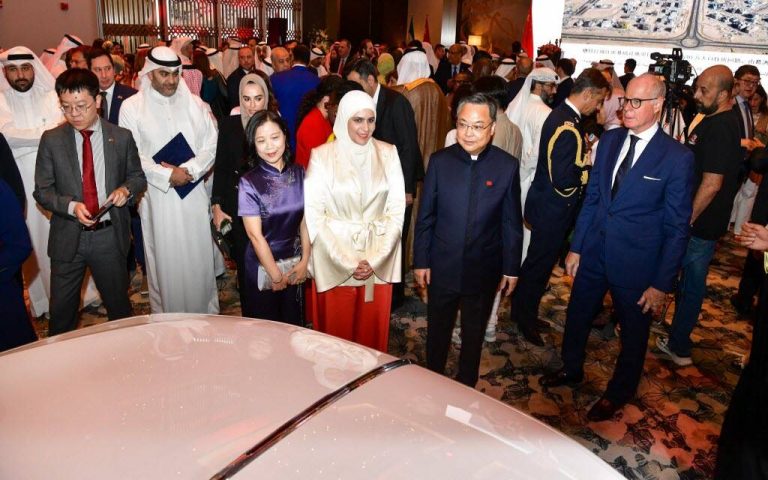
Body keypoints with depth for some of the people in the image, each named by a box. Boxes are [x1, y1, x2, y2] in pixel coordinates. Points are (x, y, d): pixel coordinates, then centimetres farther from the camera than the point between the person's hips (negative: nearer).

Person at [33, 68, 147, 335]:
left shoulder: (122, 137, -1)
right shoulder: (51, 140, -2)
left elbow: (138, 177, 9)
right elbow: (42, 191, -1)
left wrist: (126, 189, -14)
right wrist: (71, 206, -19)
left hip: (110, 235, 0)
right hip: (68, 238, 0)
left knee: (119, 305, 14)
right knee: (61, 311, 12)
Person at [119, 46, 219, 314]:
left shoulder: (194, 103, 6)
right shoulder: (132, 106, 1)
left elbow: (210, 146, 2)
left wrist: (188, 170, -13)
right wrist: (168, 176, -13)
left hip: (194, 194, 2)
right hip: (157, 197, -2)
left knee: (199, 259, 7)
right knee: (165, 262, 5)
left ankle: (208, 316, 23)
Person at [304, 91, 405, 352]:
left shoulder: (387, 153, 0)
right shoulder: (322, 156, -5)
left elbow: (397, 208, 0)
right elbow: (314, 213, -6)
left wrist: (375, 259, -9)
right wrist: (347, 261, -11)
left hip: (379, 259, 2)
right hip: (335, 259, -1)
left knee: (373, 328, 12)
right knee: (337, 329, 8)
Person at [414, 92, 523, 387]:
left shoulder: (506, 166, -10)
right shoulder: (440, 161, -8)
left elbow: (512, 223, -3)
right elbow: (425, 216, -3)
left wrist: (511, 268, 0)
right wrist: (420, 261, -1)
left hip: (483, 270, 0)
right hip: (442, 267, 0)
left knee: (474, 333, 19)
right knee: (437, 329, 18)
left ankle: (466, 385, 41)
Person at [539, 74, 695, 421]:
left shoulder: (677, 158, -15)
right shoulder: (609, 140, 0)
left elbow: (677, 227, -11)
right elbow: (591, 198, 6)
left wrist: (663, 283, -11)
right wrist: (576, 247, 6)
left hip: (636, 263, -4)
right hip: (594, 253, 5)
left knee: (633, 331, 16)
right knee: (577, 316, 20)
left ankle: (618, 393, 41)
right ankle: (571, 369, 48)